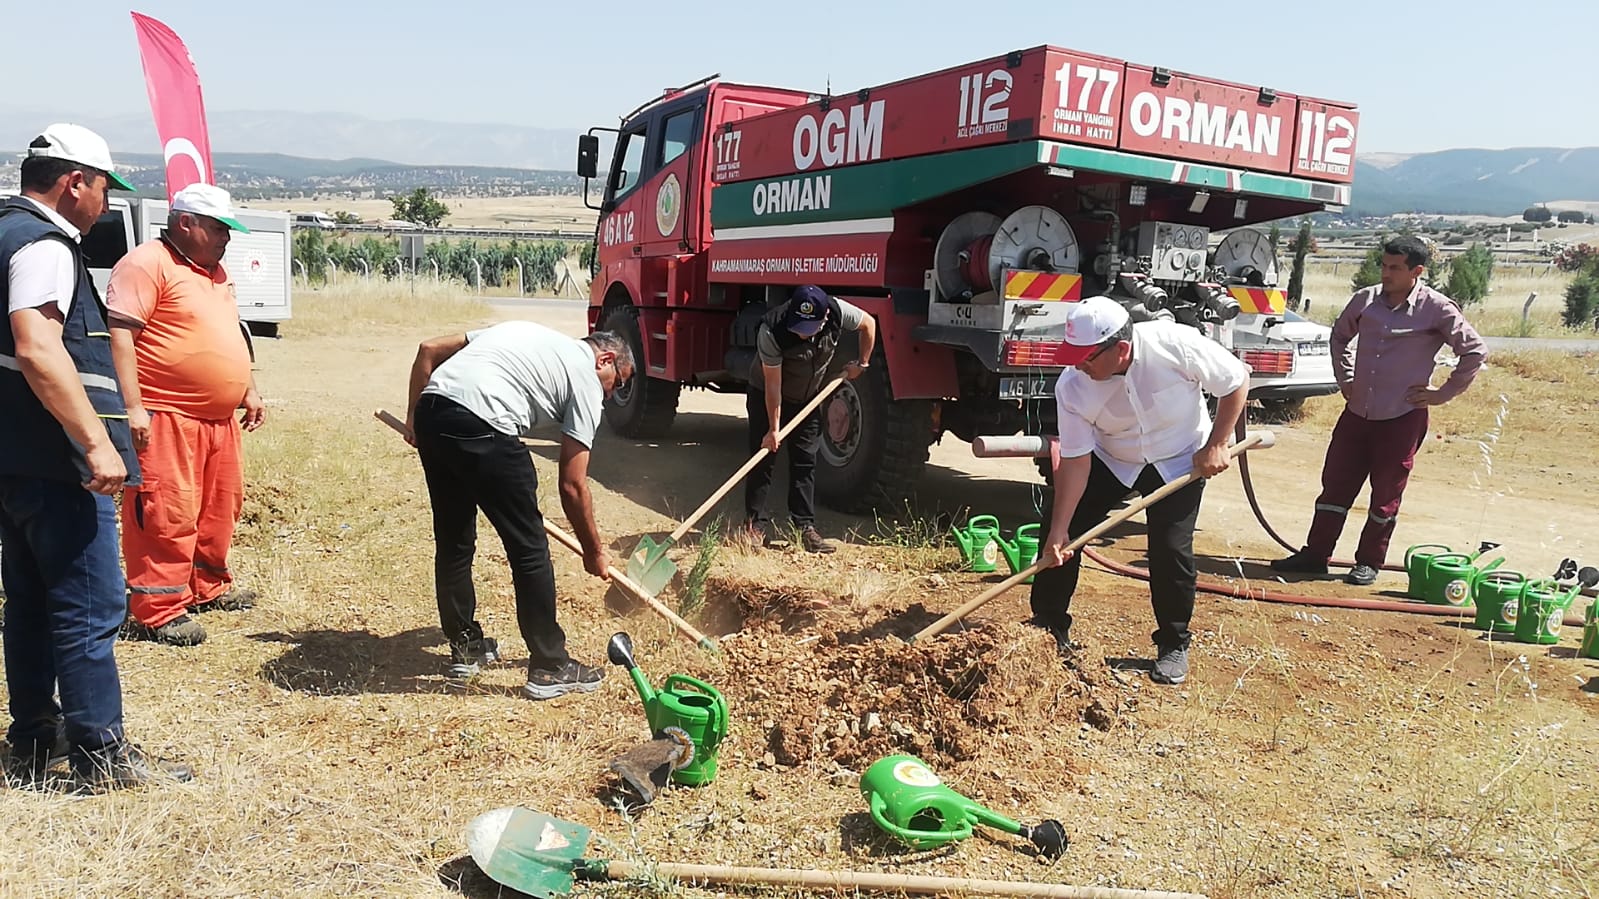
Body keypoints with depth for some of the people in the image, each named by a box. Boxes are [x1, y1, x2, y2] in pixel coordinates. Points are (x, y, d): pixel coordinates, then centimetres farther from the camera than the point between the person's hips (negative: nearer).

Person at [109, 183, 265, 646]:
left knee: (219, 508, 16)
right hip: (166, 417, -9)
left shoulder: (214, 270, 19)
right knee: (167, 514, -7)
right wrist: (133, 407, -23)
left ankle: (208, 588, 31)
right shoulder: (147, 264, -10)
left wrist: (249, 393, 23)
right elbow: (119, 334, -18)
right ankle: (159, 612, 0)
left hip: (219, 418, 9)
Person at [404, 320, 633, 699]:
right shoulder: (586, 379, 11)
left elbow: (429, 350, 24)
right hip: (482, 429, -8)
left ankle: (464, 647, 36)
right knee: (530, 549, 5)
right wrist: (594, 553, 19)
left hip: (430, 413, 8)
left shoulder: (521, 330, 30)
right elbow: (572, 487, 8)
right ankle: (549, 668, 14)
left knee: (453, 541, 21)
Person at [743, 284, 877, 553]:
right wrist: (773, 428, -24)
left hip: (808, 398, 3)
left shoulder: (837, 312, -27)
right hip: (766, 397, -3)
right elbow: (773, 384, -28)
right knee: (763, 458, -3)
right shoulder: (772, 331, -35)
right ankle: (755, 524, 6)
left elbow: (869, 323, -4)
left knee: (806, 461, 1)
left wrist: (861, 363, -1)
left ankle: (806, 527, 3)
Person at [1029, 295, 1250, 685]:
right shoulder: (1071, 387, -25)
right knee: (1059, 531, -5)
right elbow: (1075, 460, -21)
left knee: (1170, 550, -11)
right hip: (1109, 459, 2)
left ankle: (1174, 646, 11)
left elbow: (1236, 381, -16)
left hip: (1179, 461, -2)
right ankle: (1049, 628, 12)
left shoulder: (1177, 345, -32)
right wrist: (1059, 531, -23)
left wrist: (1216, 445, -16)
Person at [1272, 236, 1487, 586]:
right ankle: (1315, 554, 14)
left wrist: (1444, 393, -4)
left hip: (1402, 417, -4)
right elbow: (1340, 335, 22)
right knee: (1335, 483, 6)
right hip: (1357, 411, 4)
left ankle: (1369, 562, 18)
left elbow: (1475, 351, -3)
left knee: (1386, 495, 5)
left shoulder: (1436, 309, -8)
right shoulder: (1365, 299, 4)